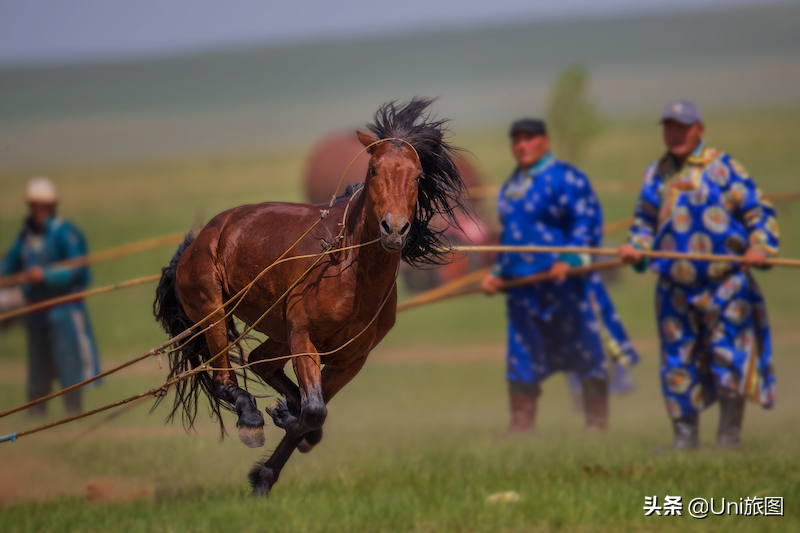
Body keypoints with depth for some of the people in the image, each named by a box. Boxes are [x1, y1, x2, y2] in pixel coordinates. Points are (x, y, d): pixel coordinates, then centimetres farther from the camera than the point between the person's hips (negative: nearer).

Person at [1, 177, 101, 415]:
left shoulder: (65, 233, -11)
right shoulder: (27, 234, 11)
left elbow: (77, 271, -16)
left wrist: (45, 275, -24)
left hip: (63, 308, -7)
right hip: (36, 309, 7)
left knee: (67, 361, -7)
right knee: (38, 365, 12)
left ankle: (74, 410, -3)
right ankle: (35, 413, 19)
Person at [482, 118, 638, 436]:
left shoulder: (565, 178, -6)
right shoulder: (511, 187, 18)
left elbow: (587, 222, -13)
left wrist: (569, 259, -25)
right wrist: (497, 273, 17)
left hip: (564, 281, -7)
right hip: (523, 288, 7)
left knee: (587, 355, -2)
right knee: (522, 359, 5)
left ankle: (597, 423, 6)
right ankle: (521, 423, 10)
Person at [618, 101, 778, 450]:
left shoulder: (722, 167, -4)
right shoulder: (656, 174, 12)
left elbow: (758, 211, -2)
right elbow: (645, 221, 21)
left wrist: (759, 248, -17)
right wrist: (635, 247, 2)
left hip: (724, 285, -5)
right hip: (675, 287, 5)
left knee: (729, 361, -5)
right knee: (677, 364, 5)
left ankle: (729, 438, 2)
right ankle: (684, 437, 13)